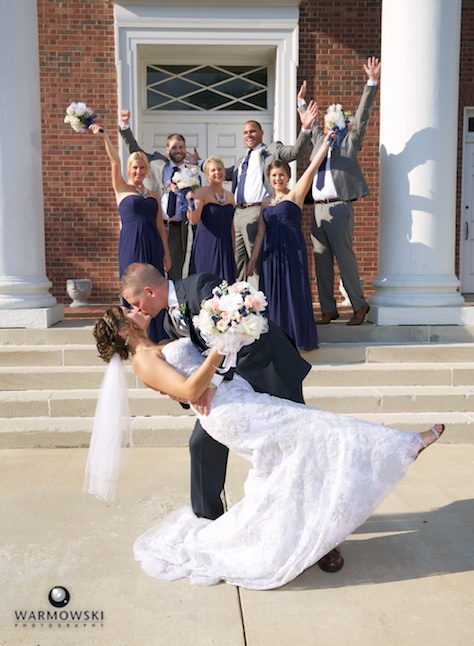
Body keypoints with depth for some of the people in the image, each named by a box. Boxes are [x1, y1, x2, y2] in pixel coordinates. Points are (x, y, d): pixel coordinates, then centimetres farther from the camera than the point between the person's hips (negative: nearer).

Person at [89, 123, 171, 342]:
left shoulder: (153, 195, 15)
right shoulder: (121, 189, 6)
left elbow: (160, 226, 13)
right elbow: (115, 162, -7)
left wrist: (166, 253, 9)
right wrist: (105, 137, -17)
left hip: (152, 246, 4)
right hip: (130, 245, -3)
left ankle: (156, 339, 13)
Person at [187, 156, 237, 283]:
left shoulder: (230, 196, 12)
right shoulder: (201, 193, -5)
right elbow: (194, 220, -16)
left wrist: (233, 251, 15)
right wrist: (191, 200, -28)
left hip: (225, 247, 5)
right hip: (206, 246, -5)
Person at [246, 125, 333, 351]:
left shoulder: (295, 195, 2)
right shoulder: (265, 202, 15)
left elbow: (312, 168, -7)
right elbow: (261, 233, 15)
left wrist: (326, 141, -7)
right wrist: (252, 259, 12)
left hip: (292, 250, -5)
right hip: (271, 252, 5)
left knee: (294, 291, -3)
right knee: (273, 294, 6)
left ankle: (297, 337, 4)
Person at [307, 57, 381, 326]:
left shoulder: (350, 139, 5)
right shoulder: (319, 138, 20)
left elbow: (363, 114, -4)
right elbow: (308, 124, 38)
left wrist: (372, 82, -10)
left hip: (339, 208, -6)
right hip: (318, 208, 6)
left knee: (345, 257, -6)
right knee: (322, 261, 6)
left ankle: (360, 305, 7)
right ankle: (329, 309, 13)